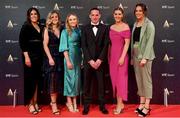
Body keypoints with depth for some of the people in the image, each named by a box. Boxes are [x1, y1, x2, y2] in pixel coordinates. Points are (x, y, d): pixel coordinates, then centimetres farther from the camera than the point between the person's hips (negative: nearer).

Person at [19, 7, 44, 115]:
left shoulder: (41, 27, 13)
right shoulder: (26, 26, -2)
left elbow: (41, 42, 12)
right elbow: (22, 42, -10)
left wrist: (42, 56, 4)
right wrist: (26, 56, -18)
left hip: (39, 56, 5)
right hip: (30, 55, -5)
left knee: (37, 80, 7)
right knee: (30, 80, -1)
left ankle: (35, 102, 16)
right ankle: (30, 104, 8)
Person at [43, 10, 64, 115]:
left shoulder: (61, 29, 8)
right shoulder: (47, 30, 0)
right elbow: (45, 45, -5)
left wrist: (64, 57, -4)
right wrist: (50, 58, -13)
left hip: (60, 57, 4)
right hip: (51, 57, -3)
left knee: (58, 80, 5)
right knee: (52, 80, -3)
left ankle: (53, 101, 18)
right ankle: (54, 104, 4)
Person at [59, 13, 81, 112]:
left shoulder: (79, 31, 10)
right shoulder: (65, 32, -3)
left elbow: (81, 45, 10)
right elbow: (64, 47, -8)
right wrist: (68, 60, -15)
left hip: (78, 57, 5)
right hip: (69, 57, -5)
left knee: (77, 78, 6)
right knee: (70, 77, -1)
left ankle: (74, 102, 14)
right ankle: (69, 102, 10)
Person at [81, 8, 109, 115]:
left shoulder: (105, 28, 5)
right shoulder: (85, 28, 7)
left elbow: (106, 45, -1)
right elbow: (84, 46, 0)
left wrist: (100, 60, -10)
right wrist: (90, 60, -9)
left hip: (100, 60, 0)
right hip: (88, 60, 1)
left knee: (101, 83, 4)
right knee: (87, 84, 4)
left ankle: (102, 105, 13)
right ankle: (86, 105, 12)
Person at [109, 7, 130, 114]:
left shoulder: (125, 27, -7)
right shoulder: (111, 27, 11)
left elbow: (127, 43, -12)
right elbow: (110, 43, 13)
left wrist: (122, 57, -18)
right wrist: (109, 56, 11)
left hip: (121, 55, -6)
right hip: (112, 55, 6)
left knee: (120, 78, -1)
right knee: (114, 78, 7)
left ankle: (120, 104, 9)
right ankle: (120, 103, 16)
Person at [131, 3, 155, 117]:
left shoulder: (149, 24, -7)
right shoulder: (135, 24, 12)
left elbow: (150, 42, -15)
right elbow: (133, 41, 11)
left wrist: (145, 57, -20)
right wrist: (132, 57, 8)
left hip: (144, 55, -7)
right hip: (136, 55, 7)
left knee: (146, 80, -1)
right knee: (139, 80, 10)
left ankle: (147, 106, 6)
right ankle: (142, 104, 20)